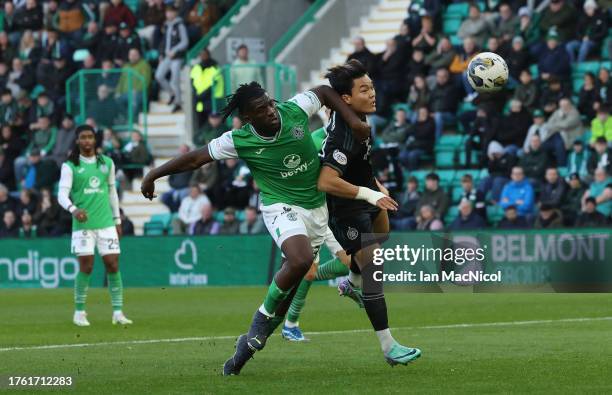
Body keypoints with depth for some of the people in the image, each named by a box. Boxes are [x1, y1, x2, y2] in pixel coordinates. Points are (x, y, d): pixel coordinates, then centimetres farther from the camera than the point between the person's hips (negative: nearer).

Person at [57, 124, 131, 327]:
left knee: (113, 265, -3)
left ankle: (118, 312, 2)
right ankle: (79, 312, 7)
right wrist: (73, 209, -27)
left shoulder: (107, 163, 12)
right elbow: (62, 194, -7)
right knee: (86, 267, -6)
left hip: (106, 223, 3)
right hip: (83, 223, -3)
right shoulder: (70, 166, 0)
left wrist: (117, 219, 18)